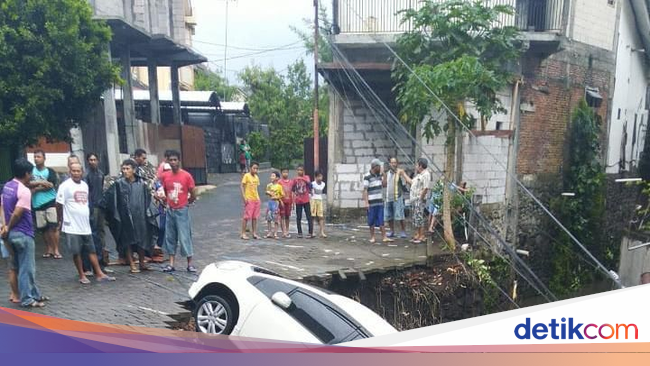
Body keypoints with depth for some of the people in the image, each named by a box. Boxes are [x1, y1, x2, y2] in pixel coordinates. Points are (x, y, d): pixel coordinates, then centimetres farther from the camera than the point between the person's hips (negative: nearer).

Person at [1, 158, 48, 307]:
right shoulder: (24, 191, -18)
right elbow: (17, 214, -21)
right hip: (23, 234, -9)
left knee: (19, 267, 16)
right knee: (27, 268, 1)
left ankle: (35, 294, 26)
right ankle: (27, 299, 9)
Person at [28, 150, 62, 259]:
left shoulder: (50, 171, 2)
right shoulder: (31, 171, 7)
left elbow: (50, 185, -10)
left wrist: (35, 188, -6)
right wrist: (41, 182, -14)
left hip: (51, 202, -2)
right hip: (37, 204, 2)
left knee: (53, 226, -7)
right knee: (44, 228, 7)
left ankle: (56, 250, -1)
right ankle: (49, 249, 19)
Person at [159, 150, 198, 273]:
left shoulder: (186, 176, -11)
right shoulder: (164, 176, 1)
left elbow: (193, 195, -5)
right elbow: (164, 192, 15)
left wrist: (184, 203, 5)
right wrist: (168, 203, 8)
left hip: (182, 211, -4)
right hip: (170, 211, 4)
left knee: (185, 237, -1)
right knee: (170, 237, 9)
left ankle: (190, 264, 7)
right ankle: (171, 264, 17)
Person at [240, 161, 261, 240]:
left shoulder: (257, 177, 13)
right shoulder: (246, 176, -6)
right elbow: (242, 186, -9)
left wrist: (258, 197, 12)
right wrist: (244, 197, -16)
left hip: (256, 199, 6)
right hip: (249, 199, -6)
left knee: (255, 217, 8)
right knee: (246, 216, -6)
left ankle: (254, 233, 14)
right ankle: (243, 234, 0)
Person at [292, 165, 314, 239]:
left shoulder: (306, 177, 1)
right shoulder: (295, 179, 5)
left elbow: (310, 186, -15)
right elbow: (292, 189, 5)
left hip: (306, 200, -2)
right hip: (298, 201, 2)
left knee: (309, 217, -3)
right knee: (298, 218, 6)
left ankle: (311, 233, -3)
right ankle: (300, 233, 14)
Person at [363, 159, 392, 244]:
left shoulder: (380, 175, 10)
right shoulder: (367, 177, -10)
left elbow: (383, 185, 14)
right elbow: (365, 190, -10)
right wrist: (366, 202, -15)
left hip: (380, 202, 5)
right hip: (371, 203, -5)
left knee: (381, 221, 4)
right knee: (372, 221, 5)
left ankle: (384, 237, 5)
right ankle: (372, 237, 15)